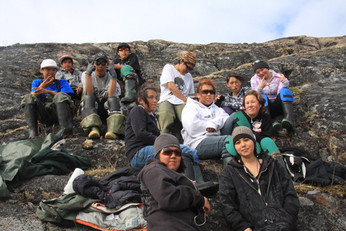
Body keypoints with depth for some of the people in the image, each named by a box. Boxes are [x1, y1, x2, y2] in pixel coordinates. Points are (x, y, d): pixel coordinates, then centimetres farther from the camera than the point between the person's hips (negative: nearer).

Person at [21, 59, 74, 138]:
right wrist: (42, 87, -13)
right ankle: (32, 131, -37)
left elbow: (65, 96, 0)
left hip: (58, 112, -2)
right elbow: (33, 96, 6)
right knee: (28, 98, -20)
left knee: (60, 96, -29)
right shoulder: (36, 82, 25)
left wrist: (47, 91, -14)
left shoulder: (62, 82, 20)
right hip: (43, 115, 2)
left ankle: (65, 127, -47)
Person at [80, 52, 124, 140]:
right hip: (90, 108, 0)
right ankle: (93, 129, -53)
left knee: (113, 99, -29)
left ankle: (113, 130, -52)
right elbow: (89, 94, -15)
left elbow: (111, 95, -16)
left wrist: (113, 77, -21)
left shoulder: (110, 76, 3)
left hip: (107, 108, 0)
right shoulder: (86, 75, 3)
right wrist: (88, 74, -19)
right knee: (87, 98, -29)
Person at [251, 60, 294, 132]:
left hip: (277, 106, 0)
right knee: (262, 96, -30)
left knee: (284, 90, -25)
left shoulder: (278, 77, 4)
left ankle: (289, 119, -50)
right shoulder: (254, 79, 6)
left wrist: (285, 82, -27)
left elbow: (281, 94, -10)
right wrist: (259, 88, -26)